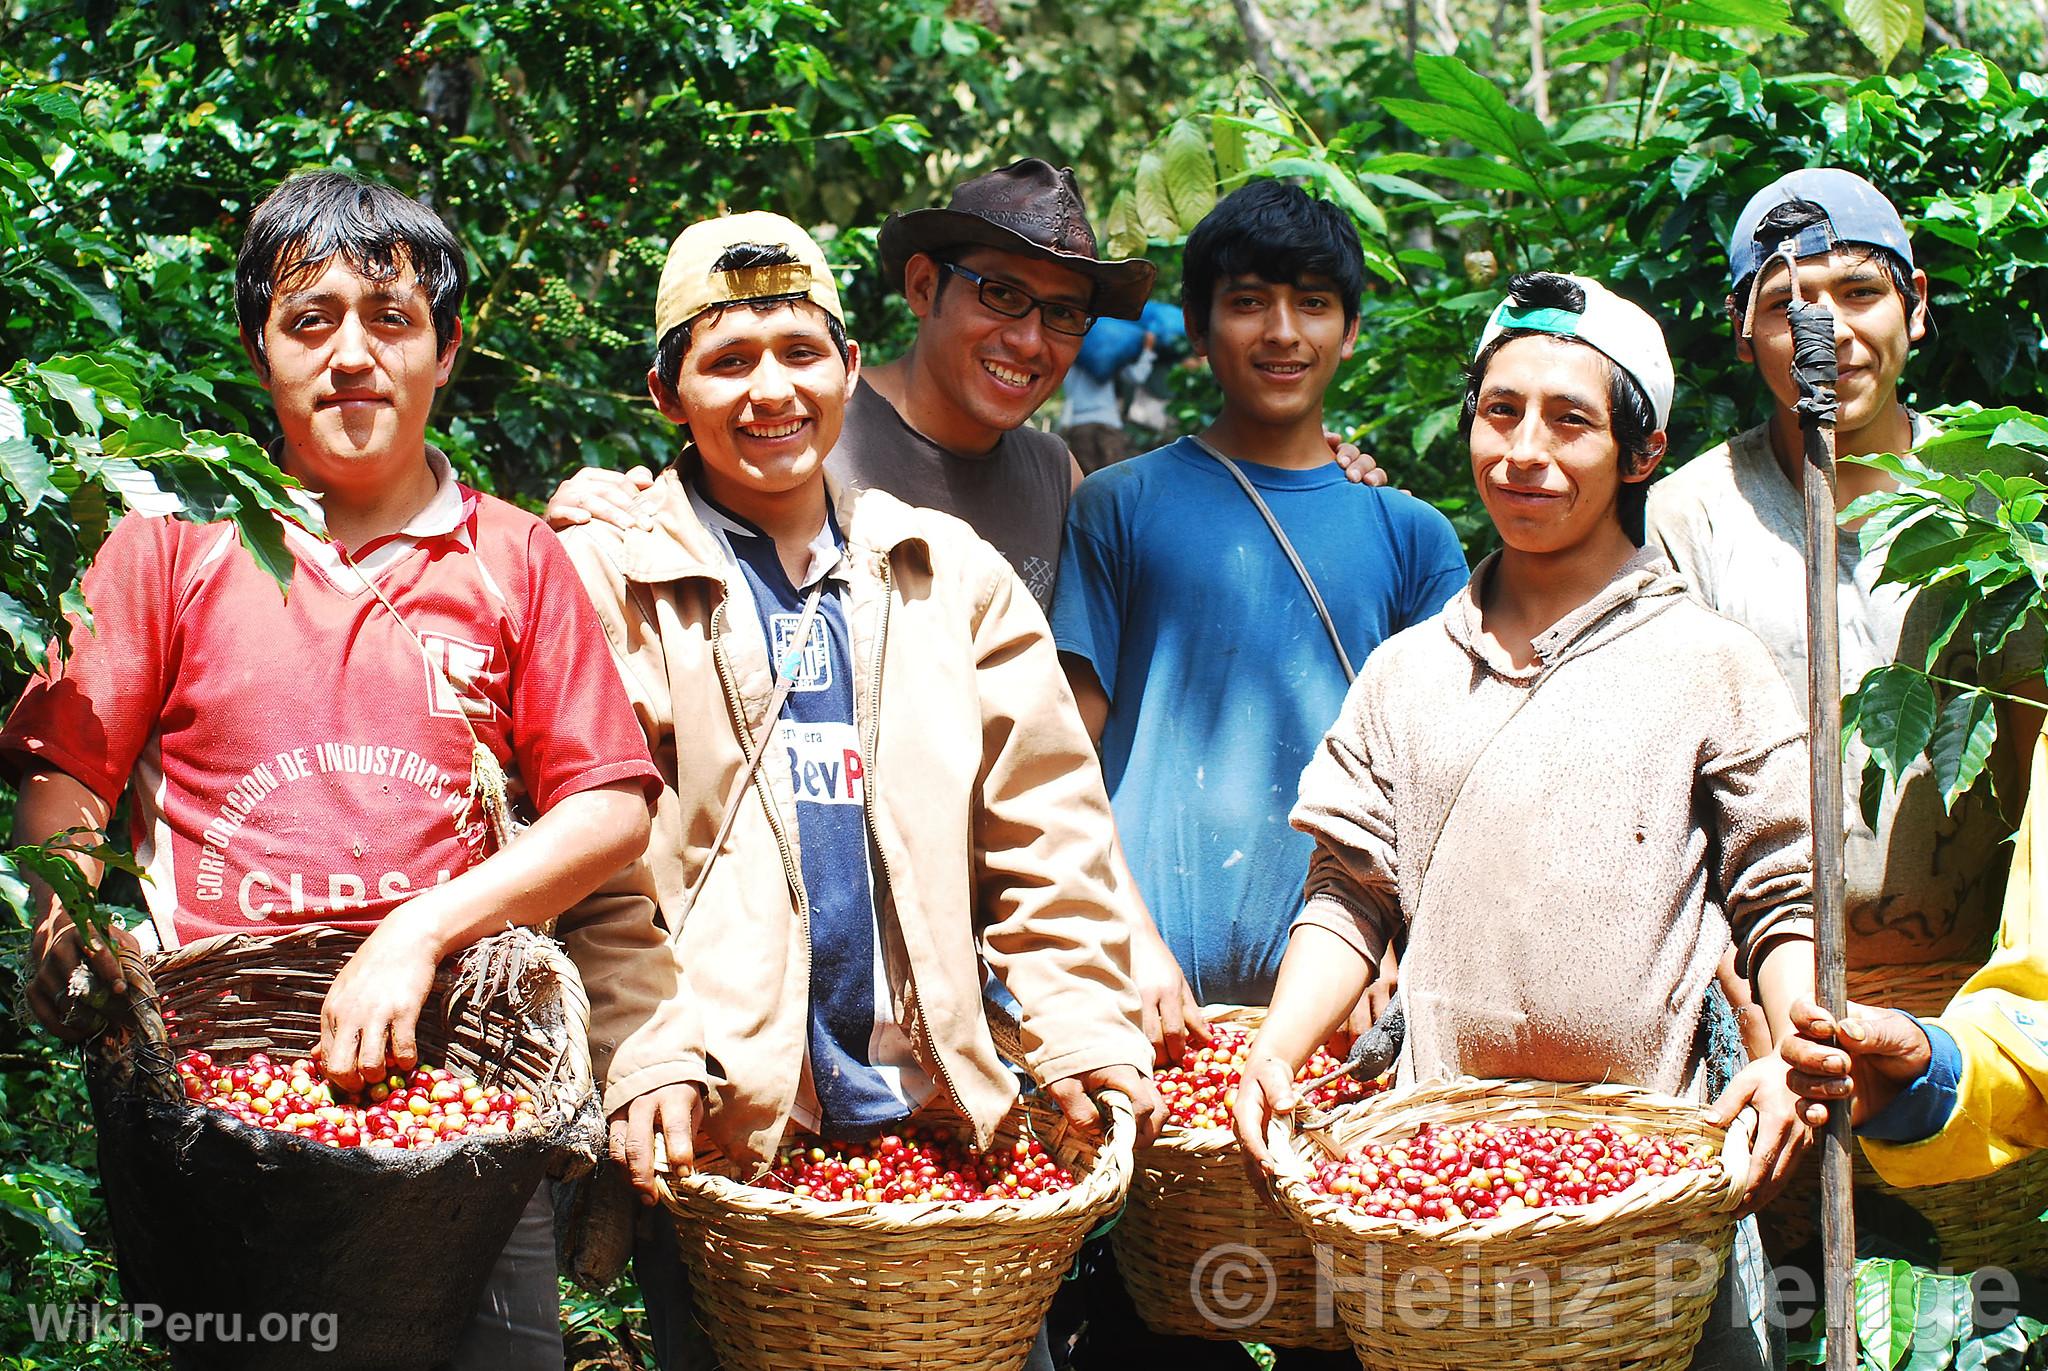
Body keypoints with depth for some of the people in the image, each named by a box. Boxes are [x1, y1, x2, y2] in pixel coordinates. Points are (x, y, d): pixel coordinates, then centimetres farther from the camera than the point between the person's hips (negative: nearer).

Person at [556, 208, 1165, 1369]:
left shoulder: (952, 575, 14)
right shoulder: (605, 574, 2)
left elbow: (1044, 829, 13)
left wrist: (1085, 1027, 1)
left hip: (933, 1111, 3)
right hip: (716, 1135, -3)